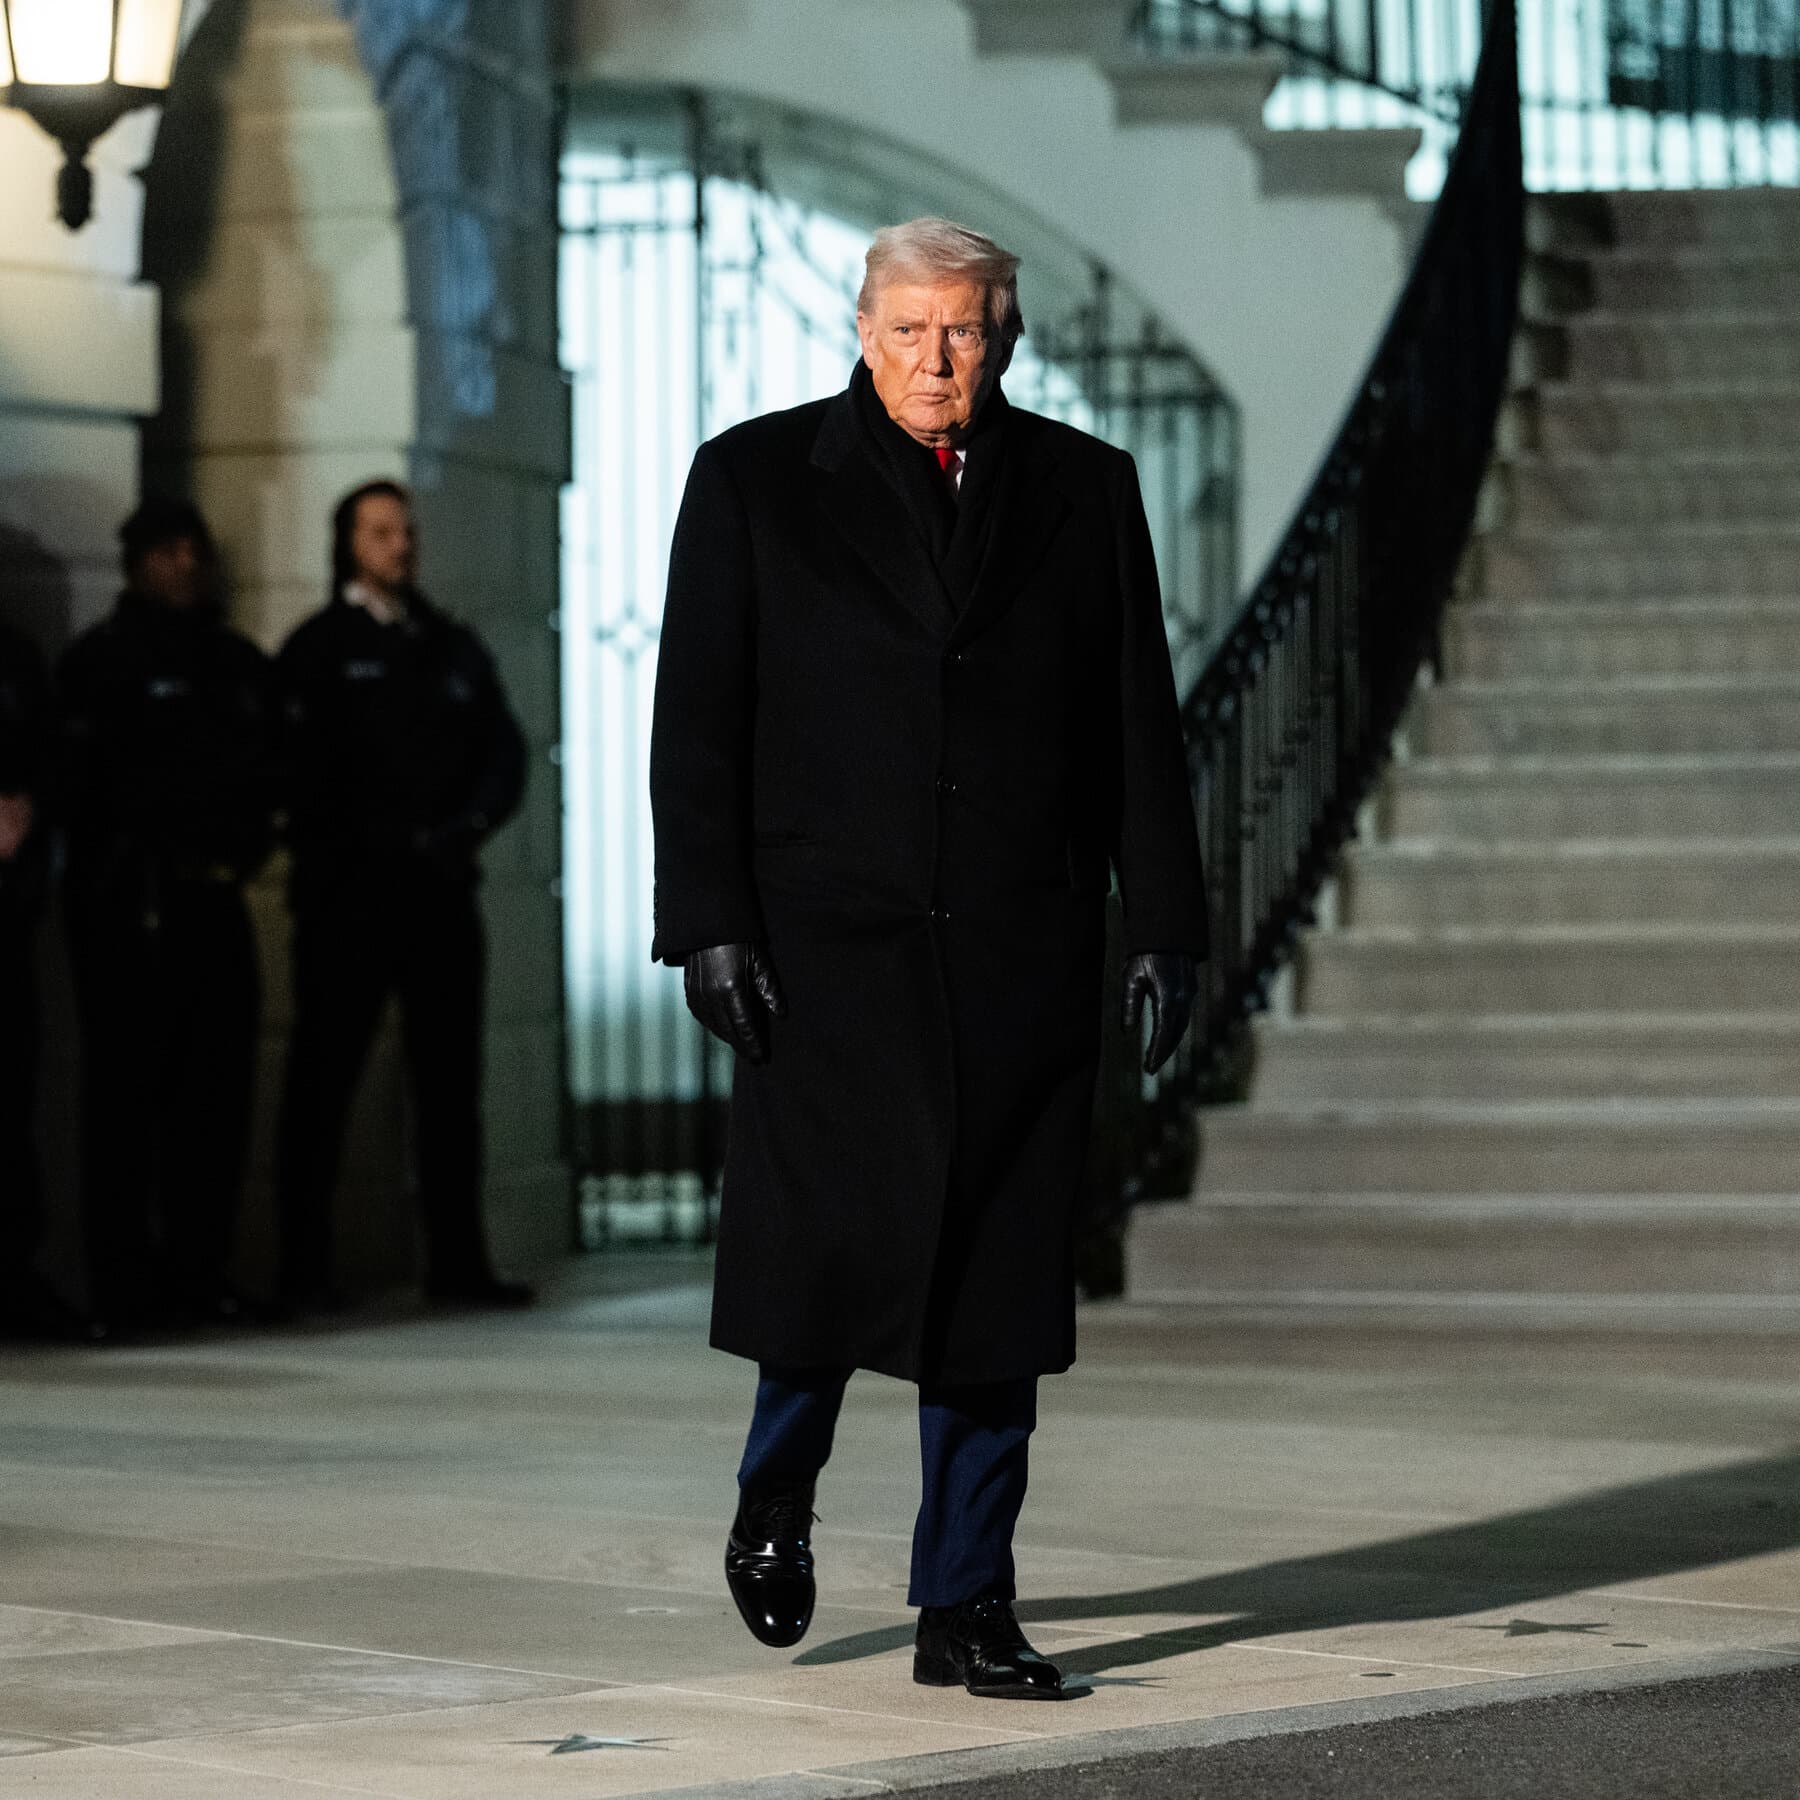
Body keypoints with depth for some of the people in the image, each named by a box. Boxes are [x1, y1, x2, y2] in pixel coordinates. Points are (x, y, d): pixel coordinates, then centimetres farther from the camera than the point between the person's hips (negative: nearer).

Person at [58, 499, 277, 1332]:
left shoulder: (239, 664, 19)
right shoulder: (101, 659, 0)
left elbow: (264, 775, 22)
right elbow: (81, 784, -7)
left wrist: (241, 850, 6)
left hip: (212, 895, 6)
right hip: (130, 902, -6)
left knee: (217, 1086, 3)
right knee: (127, 1090, -7)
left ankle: (197, 1271, 9)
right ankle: (126, 1280, -7)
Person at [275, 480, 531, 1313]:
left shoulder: (455, 648, 18)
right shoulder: (319, 649, 4)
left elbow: (504, 751, 10)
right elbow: (307, 776, -4)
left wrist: (469, 826, -8)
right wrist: (395, 843, -11)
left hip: (441, 892, 5)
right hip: (350, 895, -4)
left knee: (451, 1080, 4)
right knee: (323, 1080, -2)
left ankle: (458, 1261, 7)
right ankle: (304, 1266, 0)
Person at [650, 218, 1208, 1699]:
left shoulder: (1083, 491, 9)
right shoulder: (756, 481, 4)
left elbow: (1140, 730, 9)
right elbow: (697, 724, 1)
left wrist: (1162, 924, 3)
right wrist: (711, 922, -7)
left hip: (1021, 953, 2)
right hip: (832, 942, -2)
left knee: (998, 1283, 2)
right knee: (839, 1236, -9)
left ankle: (967, 1605, 10)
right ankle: (778, 1493, 20)